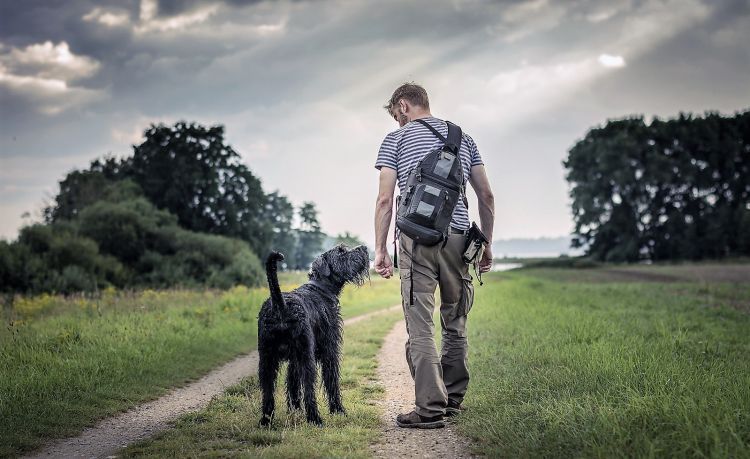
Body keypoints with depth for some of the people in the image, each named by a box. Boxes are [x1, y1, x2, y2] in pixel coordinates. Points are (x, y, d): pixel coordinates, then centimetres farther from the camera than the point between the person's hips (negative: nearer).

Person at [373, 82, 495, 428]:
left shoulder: (396, 139, 6)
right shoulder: (463, 138, 17)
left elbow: (385, 199, -2)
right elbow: (486, 196, 13)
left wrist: (380, 249, 2)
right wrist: (486, 244, 18)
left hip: (417, 239, -4)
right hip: (458, 237, 4)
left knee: (420, 327, -5)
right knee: (455, 324, 14)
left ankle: (431, 408, -10)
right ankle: (453, 400, 20)